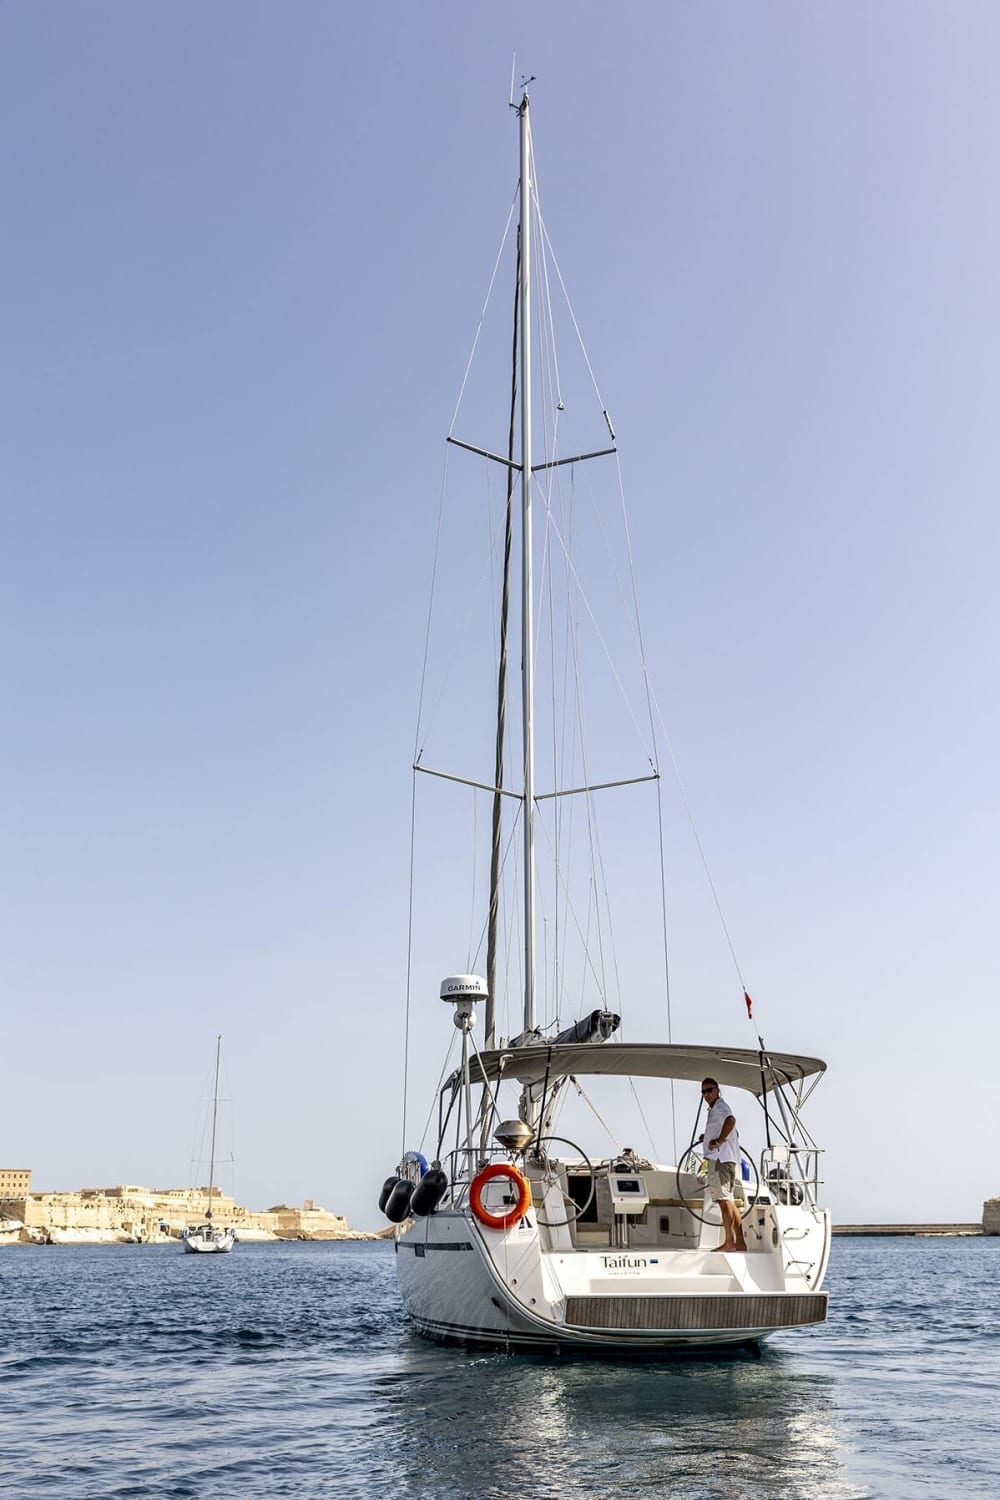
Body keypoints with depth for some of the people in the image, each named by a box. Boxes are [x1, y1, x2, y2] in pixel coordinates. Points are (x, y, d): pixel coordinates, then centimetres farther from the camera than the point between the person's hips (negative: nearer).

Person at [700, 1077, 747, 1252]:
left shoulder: (719, 1106, -6)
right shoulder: (715, 1109, 25)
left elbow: (730, 1120, -30)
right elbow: (734, 1133, 38)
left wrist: (718, 1141, -24)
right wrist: (708, 1138, 28)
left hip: (720, 1158, -11)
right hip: (726, 1159, 11)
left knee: (724, 1199, -12)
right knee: (730, 1201, 10)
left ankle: (729, 1241, -15)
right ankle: (740, 1241, 10)